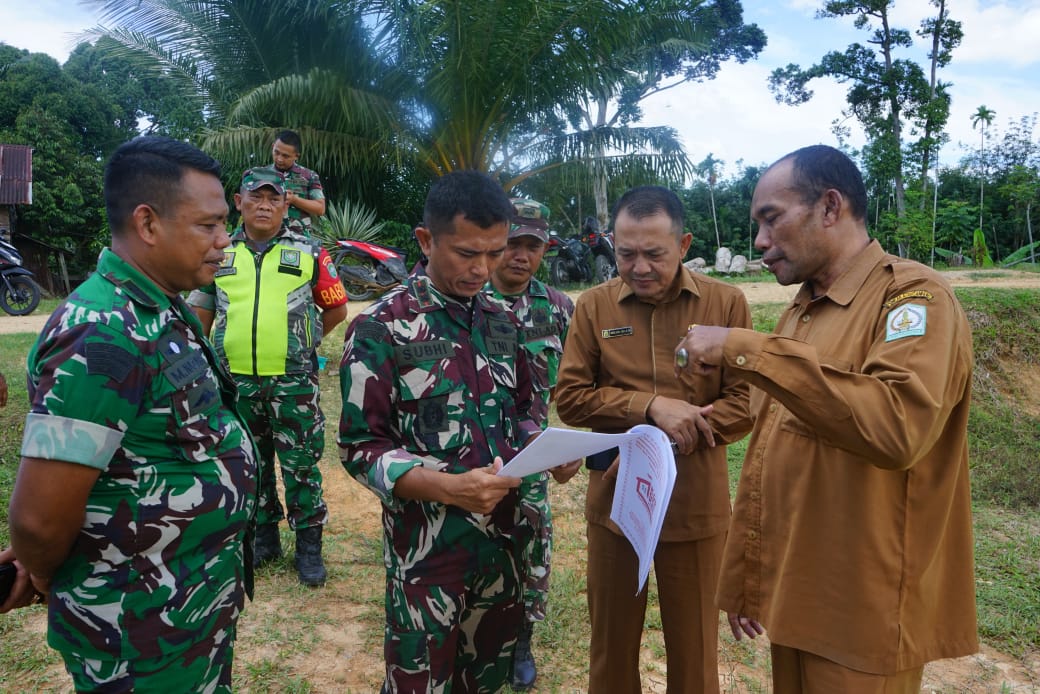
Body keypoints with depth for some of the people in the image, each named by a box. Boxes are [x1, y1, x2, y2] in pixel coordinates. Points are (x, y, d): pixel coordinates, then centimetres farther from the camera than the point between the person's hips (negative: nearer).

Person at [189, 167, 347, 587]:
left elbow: (336, 308, 7)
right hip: (235, 381, 3)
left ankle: (308, 547, 17)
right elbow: (200, 313, 15)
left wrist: (300, 343, 6)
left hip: (294, 382, -3)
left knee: (301, 465, 3)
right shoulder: (219, 254, 7)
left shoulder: (309, 253, 0)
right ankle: (264, 537, 32)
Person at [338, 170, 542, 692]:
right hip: (427, 549, -5)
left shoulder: (501, 324, 5)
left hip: (501, 538, 5)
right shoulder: (381, 329, -12)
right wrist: (448, 487, -26)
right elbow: (361, 449, -13)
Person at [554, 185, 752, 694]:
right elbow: (569, 396, -5)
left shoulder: (726, 302, -6)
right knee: (611, 640, 19)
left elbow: (745, 401, -8)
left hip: (694, 505, -1)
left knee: (693, 646, 18)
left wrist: (665, 442, -19)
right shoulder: (594, 305, -4)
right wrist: (650, 407, -19)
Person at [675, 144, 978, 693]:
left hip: (864, 613, -7)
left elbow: (900, 426, -33)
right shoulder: (797, 313, 11)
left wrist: (747, 350, -30)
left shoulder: (914, 296, -14)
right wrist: (744, 576, 12)